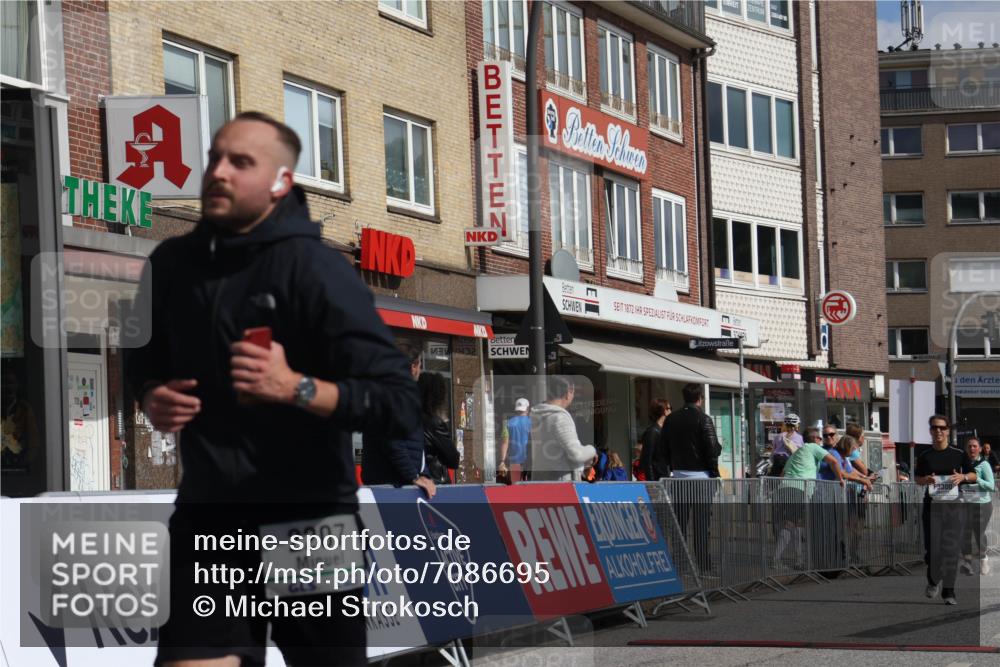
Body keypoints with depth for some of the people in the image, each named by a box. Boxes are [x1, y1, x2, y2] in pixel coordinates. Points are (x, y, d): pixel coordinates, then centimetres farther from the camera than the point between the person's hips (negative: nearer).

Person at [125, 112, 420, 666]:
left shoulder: (314, 268, -13)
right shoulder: (172, 263, 3)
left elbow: (400, 405, -17)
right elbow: (145, 361, 22)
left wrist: (295, 387, -29)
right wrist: (150, 398, -1)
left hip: (308, 522, -4)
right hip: (208, 517, 4)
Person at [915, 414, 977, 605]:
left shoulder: (958, 454, 4)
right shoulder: (925, 456, 6)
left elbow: (973, 475, 11)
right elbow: (917, 478, 16)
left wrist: (963, 477, -10)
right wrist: (926, 480, -6)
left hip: (954, 505, 0)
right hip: (932, 505, 0)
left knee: (951, 548, -3)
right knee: (933, 548, -5)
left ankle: (948, 591, 5)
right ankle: (933, 580, 23)